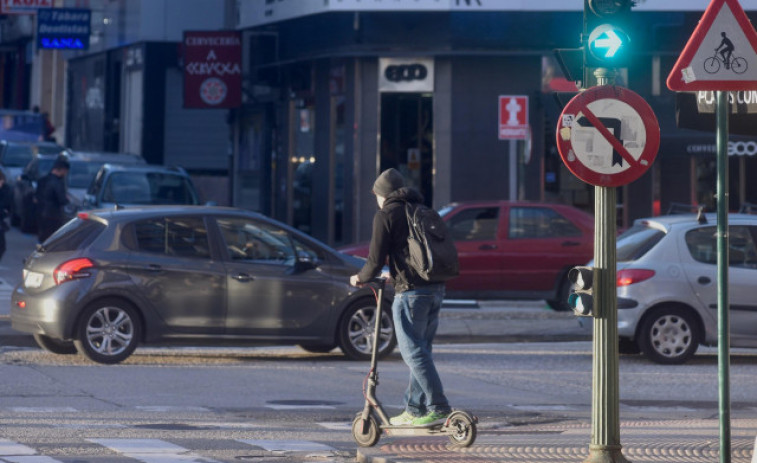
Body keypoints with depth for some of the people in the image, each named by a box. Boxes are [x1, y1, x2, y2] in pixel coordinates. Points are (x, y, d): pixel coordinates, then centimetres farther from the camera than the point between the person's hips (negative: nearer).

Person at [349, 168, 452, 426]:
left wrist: (361, 278, 15)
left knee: (414, 352, -5)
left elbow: (376, 259, -7)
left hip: (410, 291, -8)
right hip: (436, 288, 8)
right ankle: (414, 410, 17)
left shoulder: (386, 215, -3)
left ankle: (439, 407, -12)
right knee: (421, 350, 14)